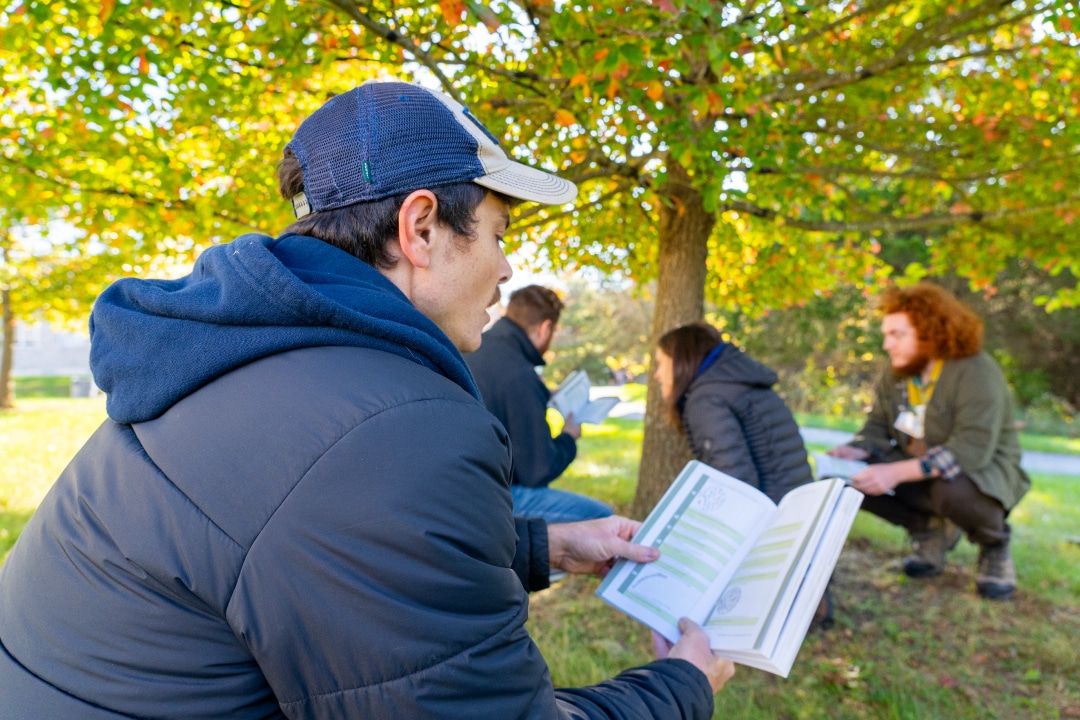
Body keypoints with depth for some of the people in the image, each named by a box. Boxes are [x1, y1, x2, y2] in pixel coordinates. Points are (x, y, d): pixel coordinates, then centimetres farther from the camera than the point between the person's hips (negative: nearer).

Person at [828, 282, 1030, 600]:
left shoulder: (976, 372, -22)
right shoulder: (895, 373, 0)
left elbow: (973, 449, -32)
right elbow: (877, 427, 3)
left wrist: (897, 473, -40)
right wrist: (855, 452, -22)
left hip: (984, 473, -6)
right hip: (918, 473, 6)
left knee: (952, 490, -41)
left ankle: (994, 544, -3)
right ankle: (931, 529, 5)